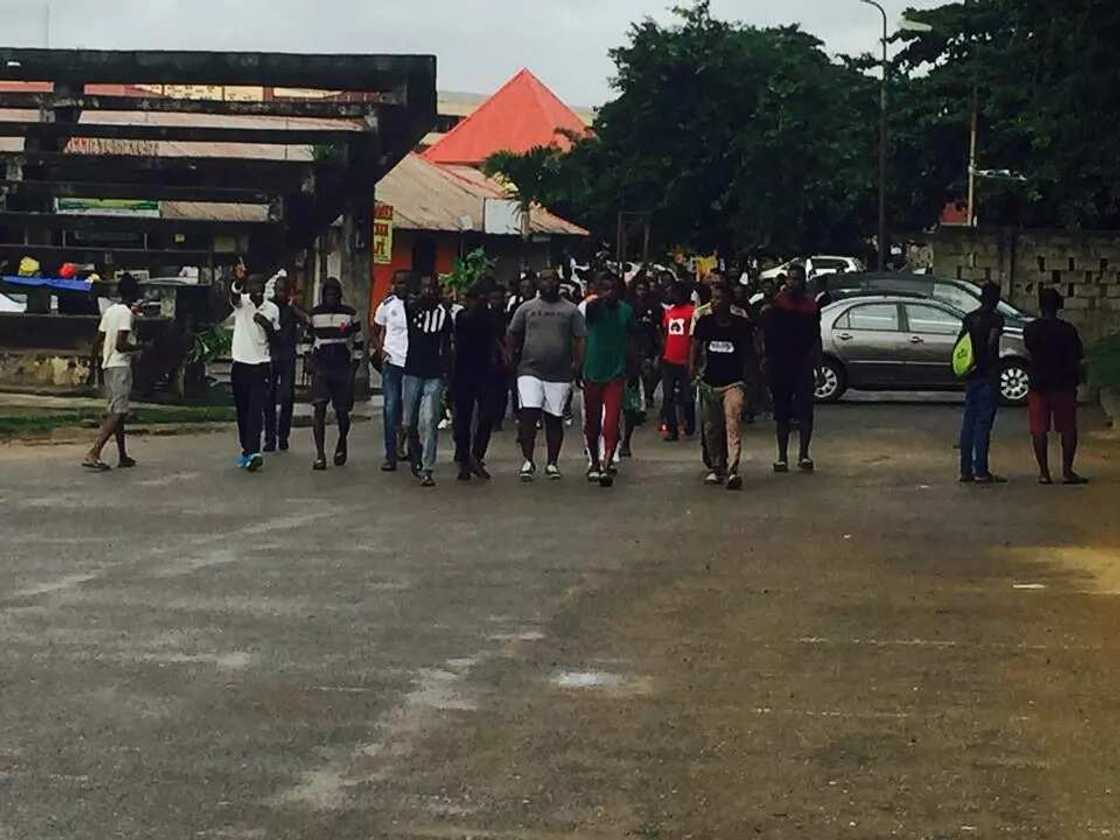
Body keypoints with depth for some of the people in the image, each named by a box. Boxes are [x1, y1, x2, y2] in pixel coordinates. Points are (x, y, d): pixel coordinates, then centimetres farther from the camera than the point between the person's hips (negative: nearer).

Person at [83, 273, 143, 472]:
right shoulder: (126, 313, -13)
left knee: (118, 412, 15)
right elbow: (120, 344, -21)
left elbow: (98, 341, 14)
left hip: (108, 366, 9)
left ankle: (123, 456, 20)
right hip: (121, 366, -9)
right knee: (117, 413, -11)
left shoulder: (110, 311, 12)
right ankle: (93, 454, -21)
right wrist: (141, 347, -8)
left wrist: (99, 359, 27)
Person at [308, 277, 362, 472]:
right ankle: (320, 454, -12)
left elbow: (358, 341, 9)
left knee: (342, 411, 3)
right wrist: (312, 363, 11)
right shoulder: (315, 314, 7)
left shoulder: (349, 314, 2)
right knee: (319, 408, -11)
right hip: (321, 368, 1)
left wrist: (355, 365, 2)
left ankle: (342, 443, 34)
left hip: (343, 368, -1)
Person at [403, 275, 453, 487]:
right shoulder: (411, 309, 5)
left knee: (429, 421, -9)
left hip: (435, 375, -2)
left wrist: (446, 370, 0)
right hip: (412, 372, 2)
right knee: (409, 422, 7)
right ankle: (415, 456, 34)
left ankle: (427, 470, -9)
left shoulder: (443, 313, 4)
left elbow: (446, 345, 6)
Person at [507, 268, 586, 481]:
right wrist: (514, 361, 9)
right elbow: (513, 336, 15)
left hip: (559, 375, 0)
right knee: (528, 415, -10)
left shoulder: (571, 310, 7)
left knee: (555, 419, 6)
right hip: (530, 371, 0)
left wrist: (578, 365, -3)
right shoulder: (526, 308, 9)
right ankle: (528, 461, -1)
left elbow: (579, 340, 5)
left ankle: (552, 463, 16)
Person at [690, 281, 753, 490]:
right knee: (712, 429, 11)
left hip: (733, 382, -4)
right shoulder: (705, 322, 1)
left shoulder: (742, 324, -5)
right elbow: (696, 345, 12)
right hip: (709, 383, 4)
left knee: (733, 425, -19)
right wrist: (692, 367, 2)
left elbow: (749, 349, 9)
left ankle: (732, 471, -27)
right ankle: (717, 469, 25)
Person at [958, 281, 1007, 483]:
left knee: (969, 421, 9)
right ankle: (980, 472, -6)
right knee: (983, 423, -6)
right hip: (988, 375, -6)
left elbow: (959, 344, 9)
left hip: (971, 376, 6)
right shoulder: (995, 318, -9)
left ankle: (966, 470, 10)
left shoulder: (969, 318, 10)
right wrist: (993, 367, -11)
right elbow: (991, 344, -19)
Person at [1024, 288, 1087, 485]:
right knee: (1068, 429, 8)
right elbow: (1078, 355, -5)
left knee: (1039, 430, 5)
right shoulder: (1067, 330, -9)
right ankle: (1067, 471, 4)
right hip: (1064, 385, -1)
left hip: (1038, 385, 1)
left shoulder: (1031, 329, -2)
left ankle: (1044, 472, 4)